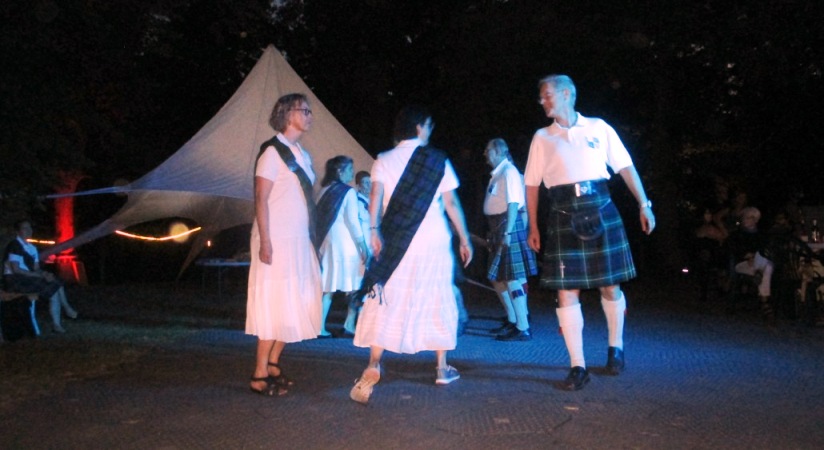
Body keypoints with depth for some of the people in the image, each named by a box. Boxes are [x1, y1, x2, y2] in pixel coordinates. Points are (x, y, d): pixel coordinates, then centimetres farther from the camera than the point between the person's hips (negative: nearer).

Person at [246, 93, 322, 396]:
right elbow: (261, 198, -14)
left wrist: (312, 238, 12)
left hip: (299, 241, 8)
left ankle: (273, 365, 21)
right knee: (275, 305, -4)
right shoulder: (273, 151, -9)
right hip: (277, 241, -8)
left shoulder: (302, 154, 14)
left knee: (293, 306, 10)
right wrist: (264, 242, -20)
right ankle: (260, 376, 5)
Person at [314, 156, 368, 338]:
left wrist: (319, 241, 17)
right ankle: (349, 325, 5)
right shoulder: (348, 192, -7)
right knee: (354, 286, 7)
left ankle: (320, 327, 4)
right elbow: (352, 220, -13)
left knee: (327, 287, 7)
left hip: (326, 242, 6)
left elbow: (317, 218, 10)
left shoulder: (323, 191, 10)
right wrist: (362, 245, -9)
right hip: (345, 243, -6)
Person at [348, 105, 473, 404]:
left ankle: (373, 365, -17)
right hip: (434, 242, 0)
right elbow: (452, 203, 3)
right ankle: (442, 368, 22)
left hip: (396, 243, 0)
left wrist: (374, 230, -17)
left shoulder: (384, 161, 5)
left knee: (386, 302, 0)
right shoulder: (438, 161, 4)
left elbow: (376, 196, -10)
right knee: (437, 301, 13)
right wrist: (464, 239, 8)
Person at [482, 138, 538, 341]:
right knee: (497, 277, 16)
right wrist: (495, 233, 18)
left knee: (512, 278, -6)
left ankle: (523, 329, 1)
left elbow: (513, 204, -19)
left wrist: (507, 232, -24)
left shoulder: (509, 172, -12)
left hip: (509, 225, -10)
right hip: (498, 227, 10)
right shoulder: (497, 173, 16)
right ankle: (513, 320, 31)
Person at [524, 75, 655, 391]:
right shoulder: (542, 138, 10)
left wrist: (644, 204, 2)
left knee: (610, 285, 7)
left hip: (600, 212, -1)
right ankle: (578, 367, 3)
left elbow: (625, 167, 9)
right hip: (563, 218, 1)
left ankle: (615, 348, 31)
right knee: (566, 291, -5)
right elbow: (532, 184, 11)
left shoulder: (598, 128, 7)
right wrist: (533, 227, 8)